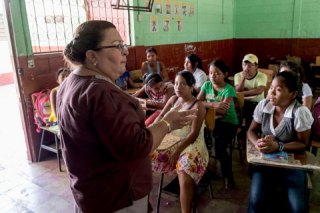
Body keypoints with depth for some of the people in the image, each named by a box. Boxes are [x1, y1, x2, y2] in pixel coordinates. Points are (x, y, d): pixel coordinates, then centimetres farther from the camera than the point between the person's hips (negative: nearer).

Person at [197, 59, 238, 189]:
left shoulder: (229, 89, -14)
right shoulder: (206, 85, 1)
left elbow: (222, 111, -25)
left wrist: (206, 105, -18)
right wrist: (213, 105, -25)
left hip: (228, 123, -4)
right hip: (211, 120, 5)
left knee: (219, 149, -22)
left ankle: (228, 177, 6)